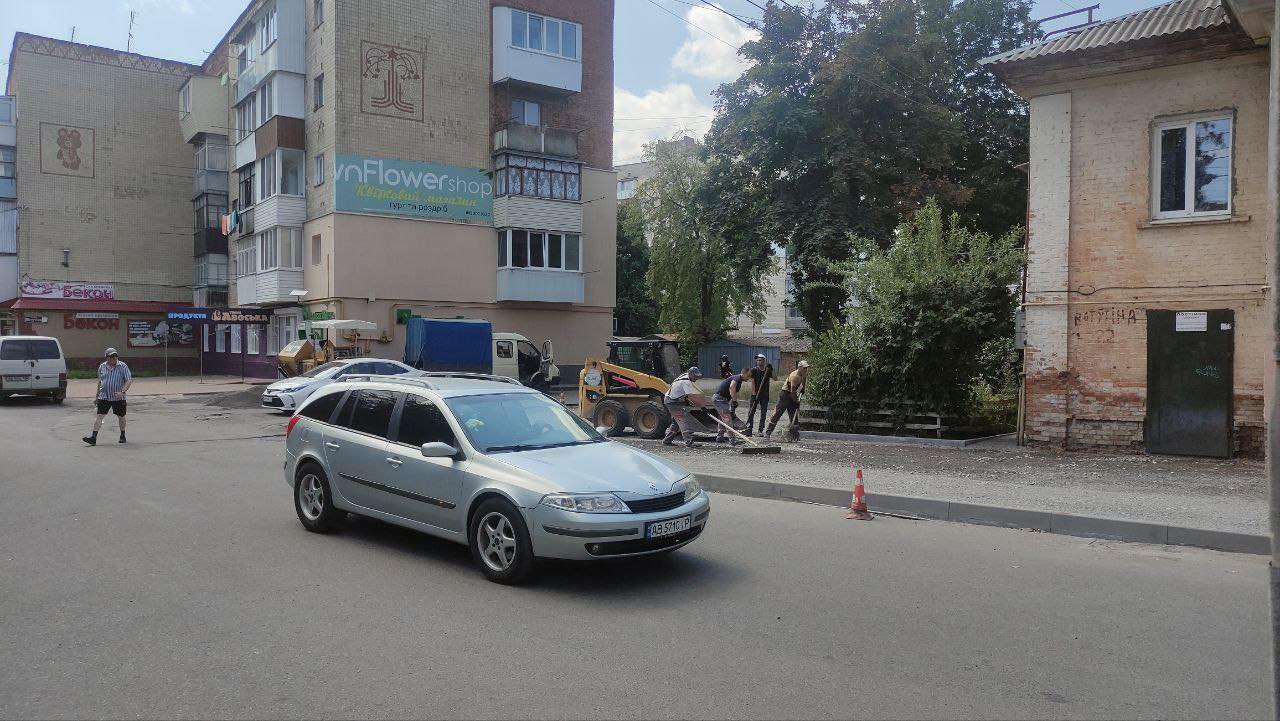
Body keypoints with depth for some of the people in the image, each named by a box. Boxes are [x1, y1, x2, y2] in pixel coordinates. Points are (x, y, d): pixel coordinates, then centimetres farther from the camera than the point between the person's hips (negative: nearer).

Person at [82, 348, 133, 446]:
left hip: (118, 397, -2)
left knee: (121, 416, 9)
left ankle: (122, 436, 26)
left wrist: (122, 392, -24)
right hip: (103, 397, 2)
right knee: (99, 416, -7)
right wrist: (97, 396, 18)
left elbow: (129, 380, -10)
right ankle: (93, 437, -11)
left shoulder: (123, 367, -5)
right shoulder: (102, 367, 6)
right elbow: (100, 382, 17)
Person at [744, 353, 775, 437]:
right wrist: (754, 394, -14)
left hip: (765, 395, 3)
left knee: (763, 413, 4)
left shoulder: (767, 370, 6)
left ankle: (761, 430, 9)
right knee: (751, 412, -6)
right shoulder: (754, 370, -1)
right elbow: (752, 382, -6)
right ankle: (748, 429, -6)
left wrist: (771, 370, -16)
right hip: (755, 394, -2)